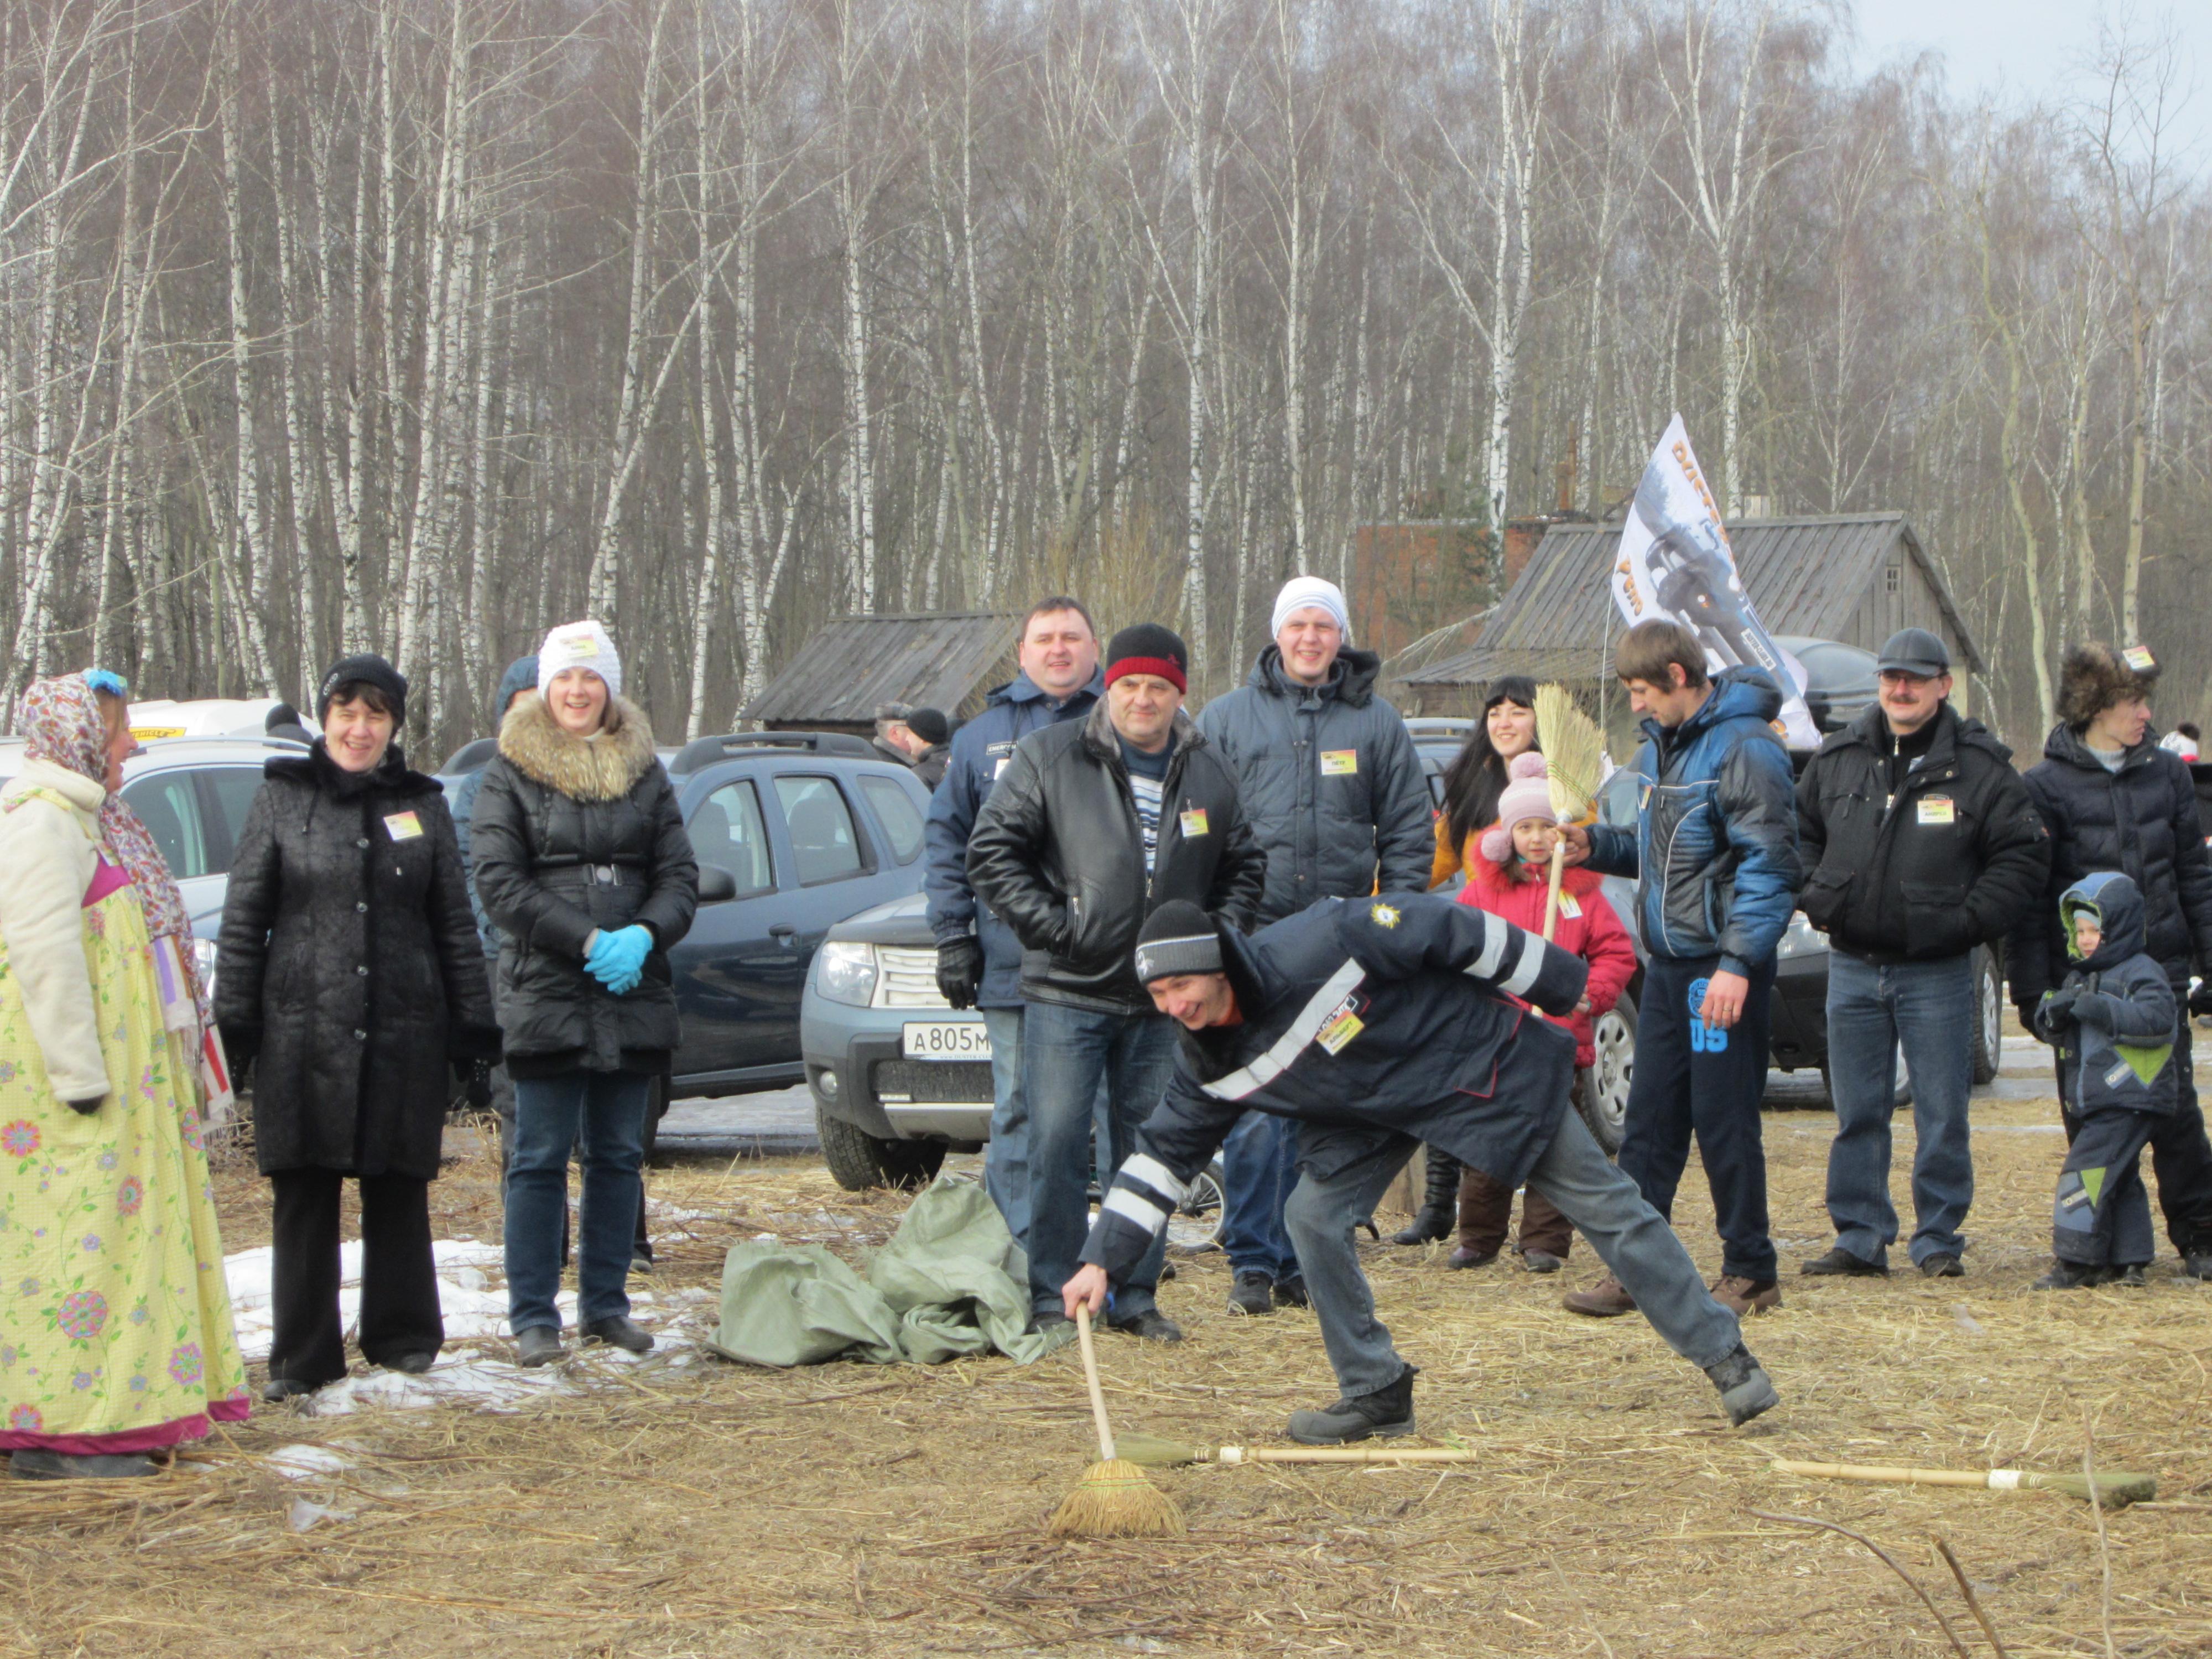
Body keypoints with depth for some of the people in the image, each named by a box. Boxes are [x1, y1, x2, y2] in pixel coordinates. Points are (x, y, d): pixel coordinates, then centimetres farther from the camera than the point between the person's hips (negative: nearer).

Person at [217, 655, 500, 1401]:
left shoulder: (422, 805, 10)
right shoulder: (282, 798, 5)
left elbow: (456, 923, 11)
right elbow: (243, 919, 4)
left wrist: (474, 1027, 6)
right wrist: (233, 1022, -3)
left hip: (405, 1032, 1)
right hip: (303, 1026, -1)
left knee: (398, 1191, 6)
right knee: (305, 1194, 0)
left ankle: (403, 1337, 18)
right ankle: (303, 1356, 5)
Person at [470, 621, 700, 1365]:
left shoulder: (644, 772, 12)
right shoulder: (512, 773, 2)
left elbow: (680, 873, 8)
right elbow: (497, 881, -7)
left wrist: (644, 935, -12)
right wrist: (587, 941, -15)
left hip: (635, 995, 4)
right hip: (546, 995, -4)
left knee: (618, 1156, 8)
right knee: (541, 1158, -3)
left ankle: (606, 1304, 17)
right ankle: (533, 1316, 1)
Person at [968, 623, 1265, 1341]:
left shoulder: (1209, 772, 10)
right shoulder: (1048, 758, -1)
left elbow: (1244, 866, 21)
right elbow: (991, 852, -2)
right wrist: (1049, 923, -9)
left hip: (1164, 998, 3)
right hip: (1066, 992, -3)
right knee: (1058, 1145, -7)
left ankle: (1136, 1295, 16)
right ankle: (1051, 1298, 1)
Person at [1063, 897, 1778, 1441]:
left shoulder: (1316, 946, -33)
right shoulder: (1211, 1062, -13)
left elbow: (1446, 930, -24)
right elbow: (1163, 1152, -5)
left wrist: (1556, 984, -13)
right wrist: (1103, 1259, -15)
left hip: (1483, 1063, -5)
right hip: (1371, 1112, 5)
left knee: (1606, 1206, 0)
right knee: (1313, 1215, -13)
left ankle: (1723, 1355, 11)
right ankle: (1376, 1395, 2)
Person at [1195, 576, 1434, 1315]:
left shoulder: (1377, 725, 10)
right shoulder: (1226, 720, 9)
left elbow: (1408, 833, 11)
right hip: (1255, 934, -1)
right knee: (1254, 1108, -7)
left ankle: (1304, 1259, 10)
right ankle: (1252, 1261, -4)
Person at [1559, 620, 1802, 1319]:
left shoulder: (1744, 749, -13)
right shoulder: (1659, 747, 15)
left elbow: (1769, 866, -16)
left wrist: (1738, 963, -22)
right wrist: (1598, 846, 8)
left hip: (1722, 968, -8)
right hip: (1666, 965, 8)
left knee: (1725, 1124, -2)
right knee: (1649, 1121, 9)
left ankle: (1750, 1273, 8)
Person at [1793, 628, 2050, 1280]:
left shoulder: (1979, 767, -4)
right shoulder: (1837, 759, 8)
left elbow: (2024, 857, -3)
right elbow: (1799, 836, 21)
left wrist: (1971, 919, -10)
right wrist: (1817, 899, 7)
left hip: (1936, 973, -3)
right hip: (1853, 966, 3)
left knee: (1942, 1116, 0)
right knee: (1857, 1114, 7)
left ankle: (1938, 1240, 9)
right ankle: (1861, 1238, 14)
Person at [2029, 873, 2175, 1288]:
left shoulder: (2140, 972, -7)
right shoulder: (2079, 977, 18)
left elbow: (2158, 1018, -21)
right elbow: (2049, 1030, 14)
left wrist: (2104, 1010, -27)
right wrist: (2055, 1010, -9)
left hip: (2129, 1101, -9)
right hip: (2093, 1103, 9)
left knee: (2087, 1171, -14)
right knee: (2120, 1180, 13)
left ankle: (2076, 1261, -12)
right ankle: (2128, 1261, 18)